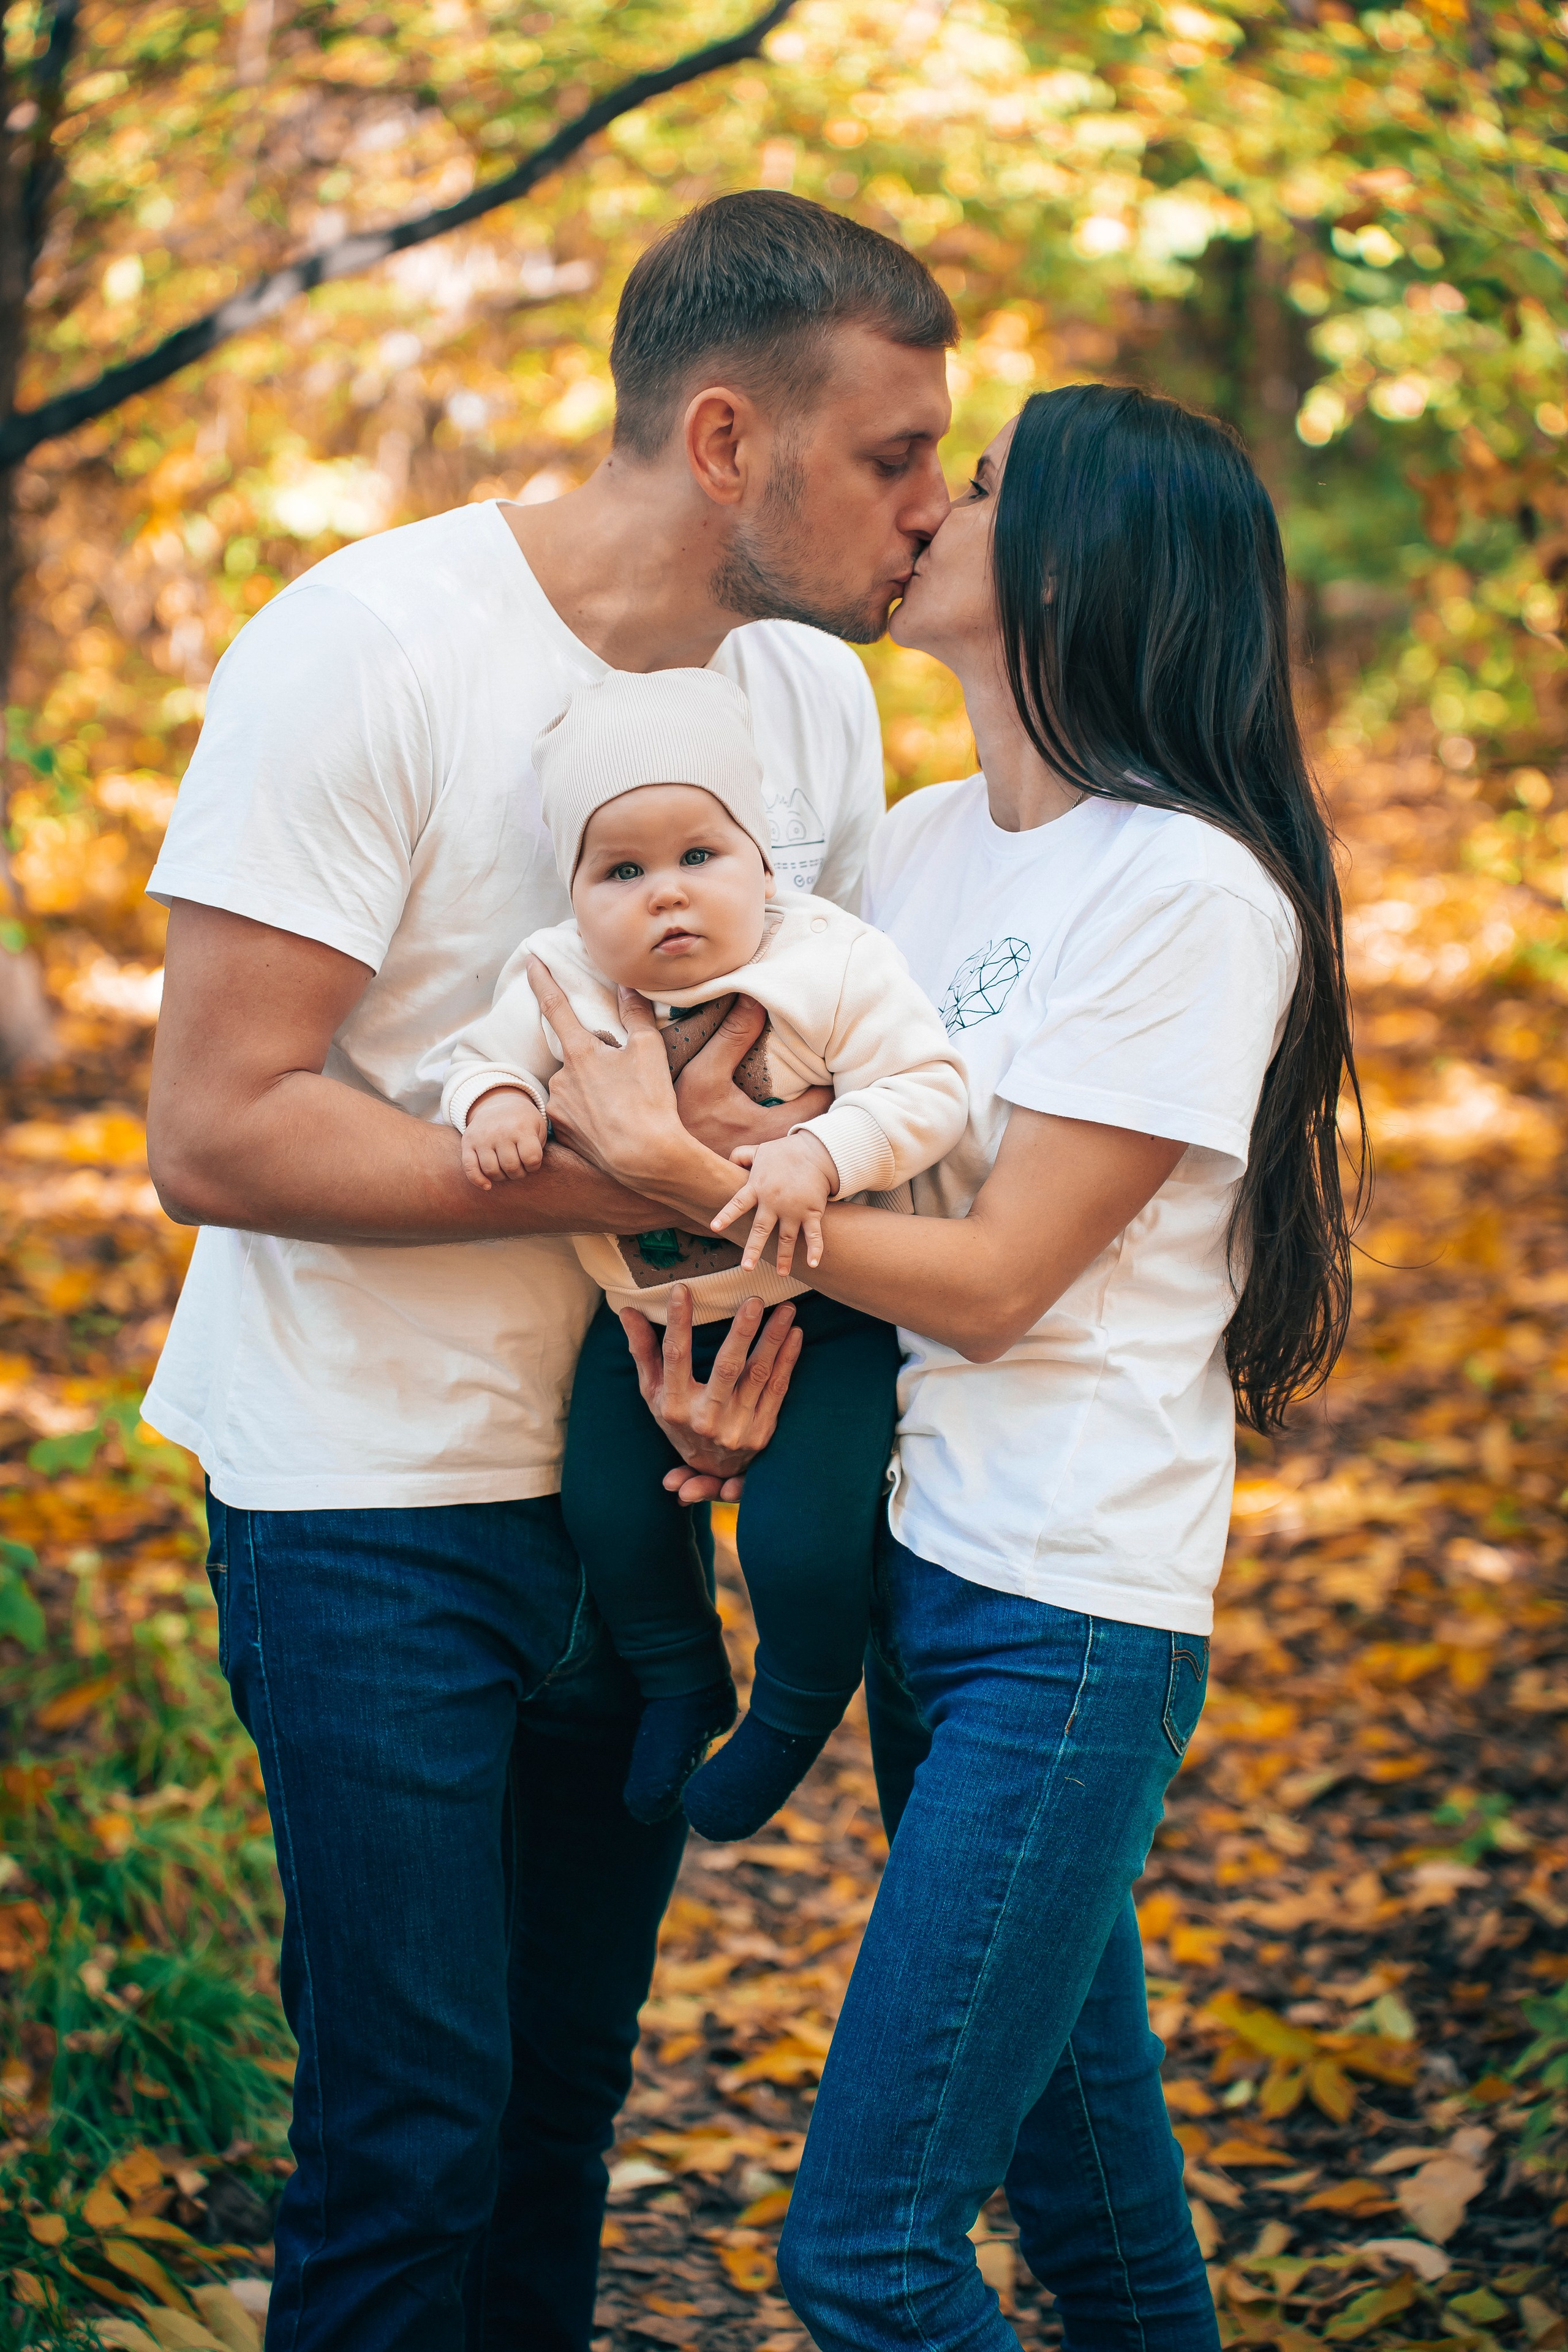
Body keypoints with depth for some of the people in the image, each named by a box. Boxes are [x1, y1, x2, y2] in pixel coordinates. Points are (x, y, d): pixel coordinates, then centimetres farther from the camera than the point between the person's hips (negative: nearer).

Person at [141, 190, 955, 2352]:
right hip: (374, 1502, -6)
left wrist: (767, 1302, -9)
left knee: (570, 2087, 13)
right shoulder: (371, 651, -17)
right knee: (416, 2131, -3)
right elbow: (215, 1135, -20)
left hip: (626, 1484, 6)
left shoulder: (819, 697, 3)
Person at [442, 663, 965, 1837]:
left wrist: (819, 1155, -34)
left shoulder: (836, 967, -20)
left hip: (822, 1297, -4)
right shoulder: (558, 983, -12)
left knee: (801, 1535, -11)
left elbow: (927, 1090, -19)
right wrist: (495, 1101, -25)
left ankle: (798, 1710, 21)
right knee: (605, 1503, 5)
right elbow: (486, 1057, -1)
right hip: (650, 1300, 4)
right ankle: (680, 1680, 35)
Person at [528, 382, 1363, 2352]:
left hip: (1071, 1612, -7)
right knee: (1074, 2172, 18)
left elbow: (995, 1278, -16)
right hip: (914, 1560, 8)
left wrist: (680, 1165, -19)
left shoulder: (1190, 890, -14)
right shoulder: (917, 844, 10)